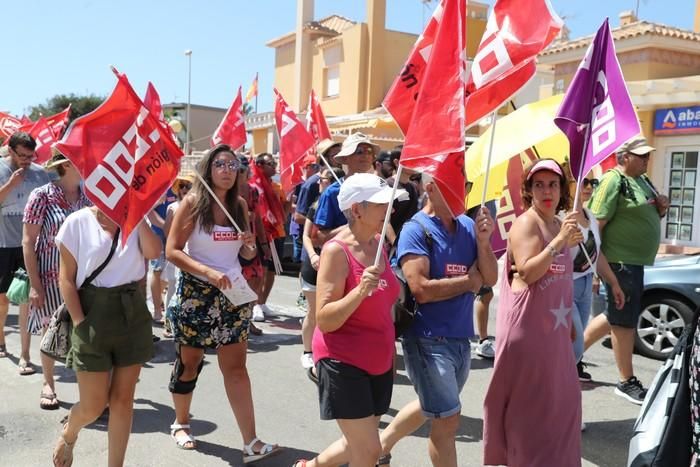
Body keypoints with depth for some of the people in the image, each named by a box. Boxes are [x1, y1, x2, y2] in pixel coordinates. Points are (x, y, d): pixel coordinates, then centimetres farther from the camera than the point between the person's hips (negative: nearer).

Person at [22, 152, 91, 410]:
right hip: (51, 276, -2)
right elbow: (28, 242, -8)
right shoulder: (42, 195, -9)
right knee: (50, 330, 12)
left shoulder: (88, 196, 1)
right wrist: (35, 284, -12)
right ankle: (48, 384, 30)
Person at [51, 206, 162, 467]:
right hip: (94, 313, -3)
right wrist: (80, 323, -11)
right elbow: (66, 279, -5)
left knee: (123, 399, 8)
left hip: (133, 313, 3)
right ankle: (68, 435, 39)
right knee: (93, 405, 5)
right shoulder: (78, 222, -5)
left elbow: (153, 252, -16)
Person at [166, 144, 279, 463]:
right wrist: (209, 273, -25)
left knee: (236, 367, 2)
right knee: (189, 363, 12)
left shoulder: (240, 204, 5)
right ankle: (181, 423, 35)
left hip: (233, 293, 3)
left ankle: (251, 443, 2)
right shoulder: (192, 202, -8)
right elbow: (172, 251, -14)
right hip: (196, 293, -3)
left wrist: (249, 246, -10)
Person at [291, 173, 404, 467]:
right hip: (343, 362, -7)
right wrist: (360, 289, -32)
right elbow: (324, 320, -21)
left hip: (378, 362, 8)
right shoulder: (336, 250, -18)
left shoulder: (377, 243, 3)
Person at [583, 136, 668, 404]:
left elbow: (649, 217, 26)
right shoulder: (614, 181, -13)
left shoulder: (643, 181, 15)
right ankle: (627, 382, 13)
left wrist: (661, 208, 3)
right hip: (620, 261, -10)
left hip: (635, 261, 10)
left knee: (617, 316, 18)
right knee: (625, 321, 0)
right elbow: (596, 223, -20)